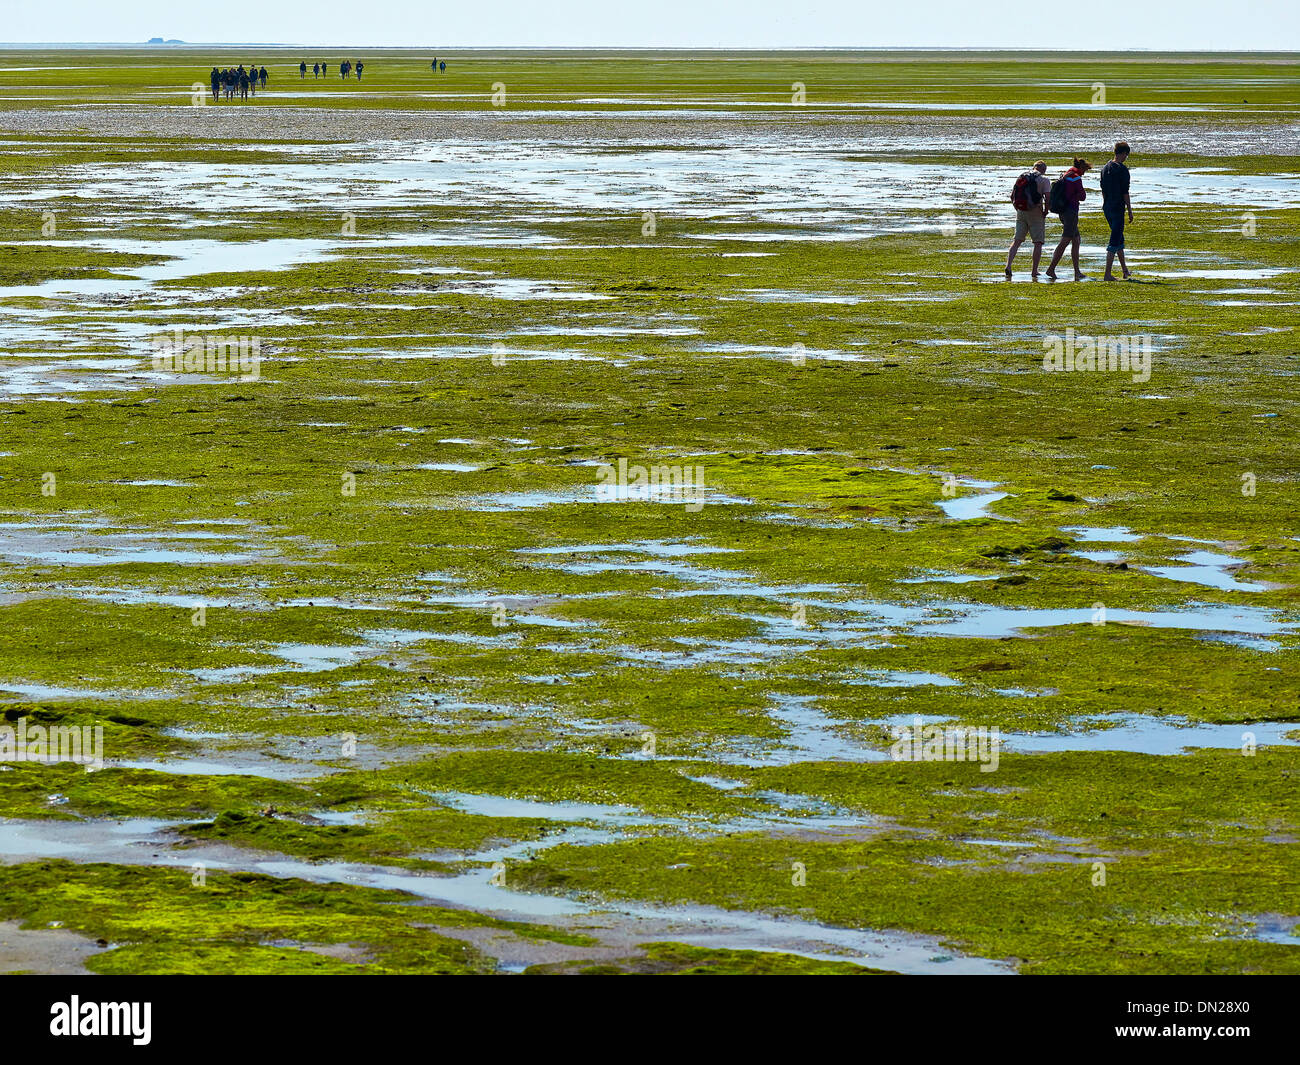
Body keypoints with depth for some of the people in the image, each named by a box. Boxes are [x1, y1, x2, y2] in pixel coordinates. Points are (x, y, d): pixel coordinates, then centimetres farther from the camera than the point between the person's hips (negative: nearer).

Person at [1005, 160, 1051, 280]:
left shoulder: (1022, 177, 10)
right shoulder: (1044, 179, -4)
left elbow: (1012, 196, 10)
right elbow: (1048, 197, -16)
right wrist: (1045, 212, -2)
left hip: (1021, 212, 4)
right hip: (1036, 213, -4)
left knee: (1016, 241, 5)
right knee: (1038, 243, 5)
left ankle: (1008, 265, -12)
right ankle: (1034, 271, 4)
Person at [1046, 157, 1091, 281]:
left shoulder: (1064, 176, 14)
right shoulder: (1076, 178, -13)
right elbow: (1082, 197, -11)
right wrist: (1084, 191, 9)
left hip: (1063, 212, 9)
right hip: (1071, 211, -9)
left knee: (1076, 241, 12)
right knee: (1064, 242, -8)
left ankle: (1077, 272, 12)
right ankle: (1051, 269, -11)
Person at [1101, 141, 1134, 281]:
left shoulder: (1105, 168, 9)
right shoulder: (1122, 169, -14)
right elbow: (1125, 192, -15)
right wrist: (1130, 210, -9)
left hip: (1107, 208, 8)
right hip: (1118, 209, -8)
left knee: (1119, 238, 20)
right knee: (1115, 241, -5)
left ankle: (1125, 271, 29)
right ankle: (1108, 274, -9)